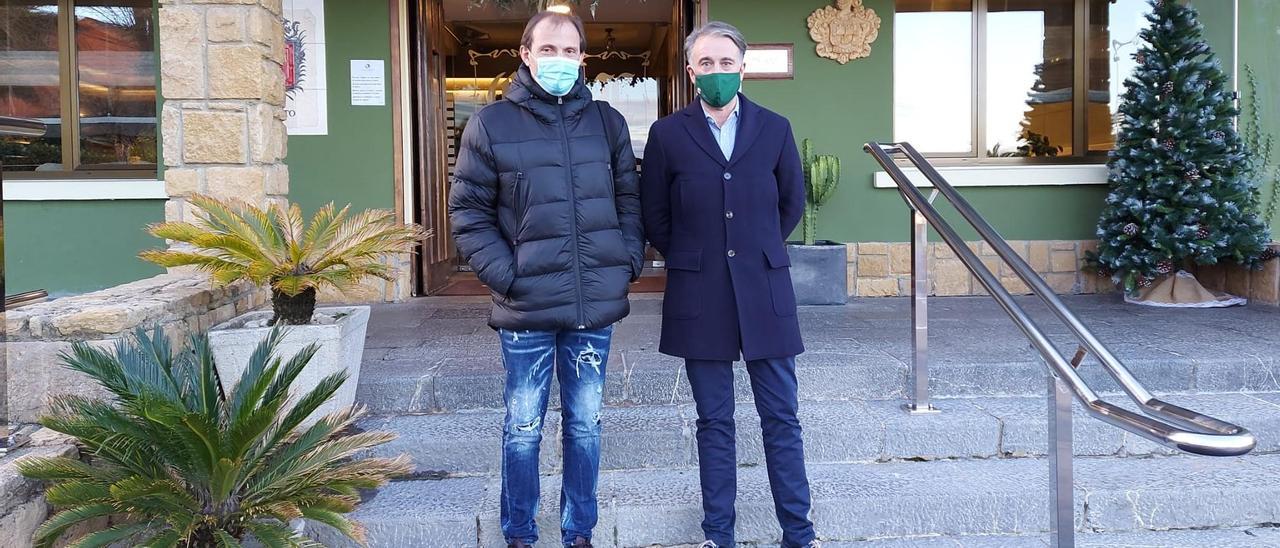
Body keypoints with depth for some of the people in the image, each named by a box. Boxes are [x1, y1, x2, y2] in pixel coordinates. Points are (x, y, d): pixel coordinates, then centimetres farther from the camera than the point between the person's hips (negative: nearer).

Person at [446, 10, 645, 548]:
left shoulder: (607, 121, 8)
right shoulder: (491, 123, -2)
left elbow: (629, 199, 14)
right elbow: (467, 210, -2)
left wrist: (629, 261, 2)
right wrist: (505, 275, -10)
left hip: (596, 305, 3)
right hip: (527, 307, -2)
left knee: (585, 425, 13)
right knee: (523, 428, 9)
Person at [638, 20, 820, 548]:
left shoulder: (774, 128, 3)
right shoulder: (668, 134, -1)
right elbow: (654, 216, 7)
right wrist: (691, 262, 10)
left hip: (766, 291, 1)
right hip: (699, 297, -1)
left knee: (781, 416, 6)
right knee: (714, 421, 9)